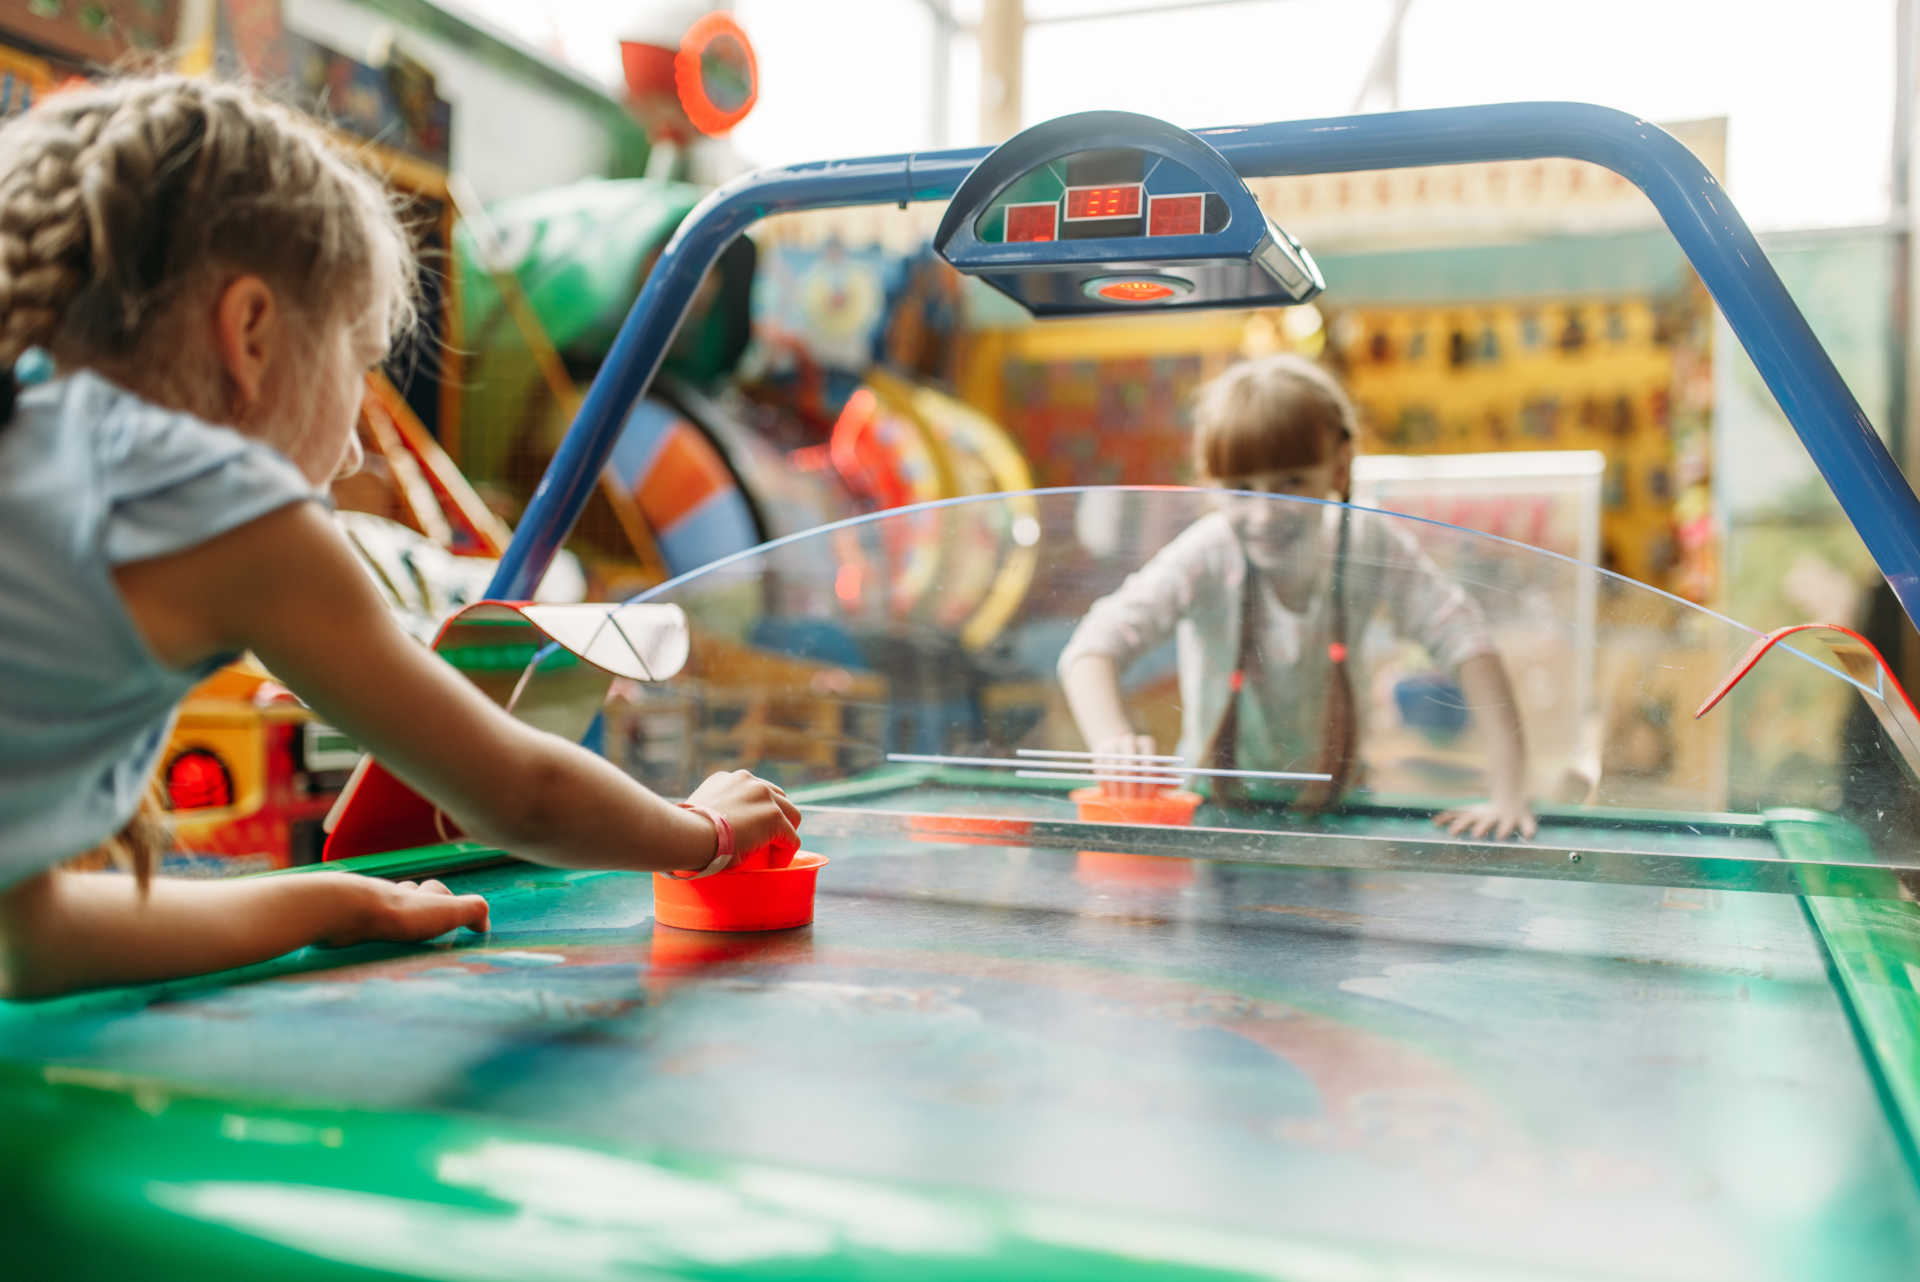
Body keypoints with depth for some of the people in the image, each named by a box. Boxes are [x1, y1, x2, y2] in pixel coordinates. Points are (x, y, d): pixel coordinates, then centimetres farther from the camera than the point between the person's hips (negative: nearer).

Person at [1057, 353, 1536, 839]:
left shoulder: (1370, 544, -12)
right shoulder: (1205, 557, -18)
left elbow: (1466, 639, -11)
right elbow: (1093, 647, -29)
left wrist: (1508, 794, -20)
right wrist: (1114, 740, -50)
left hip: (1337, 808, 2)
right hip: (1221, 812, -1)